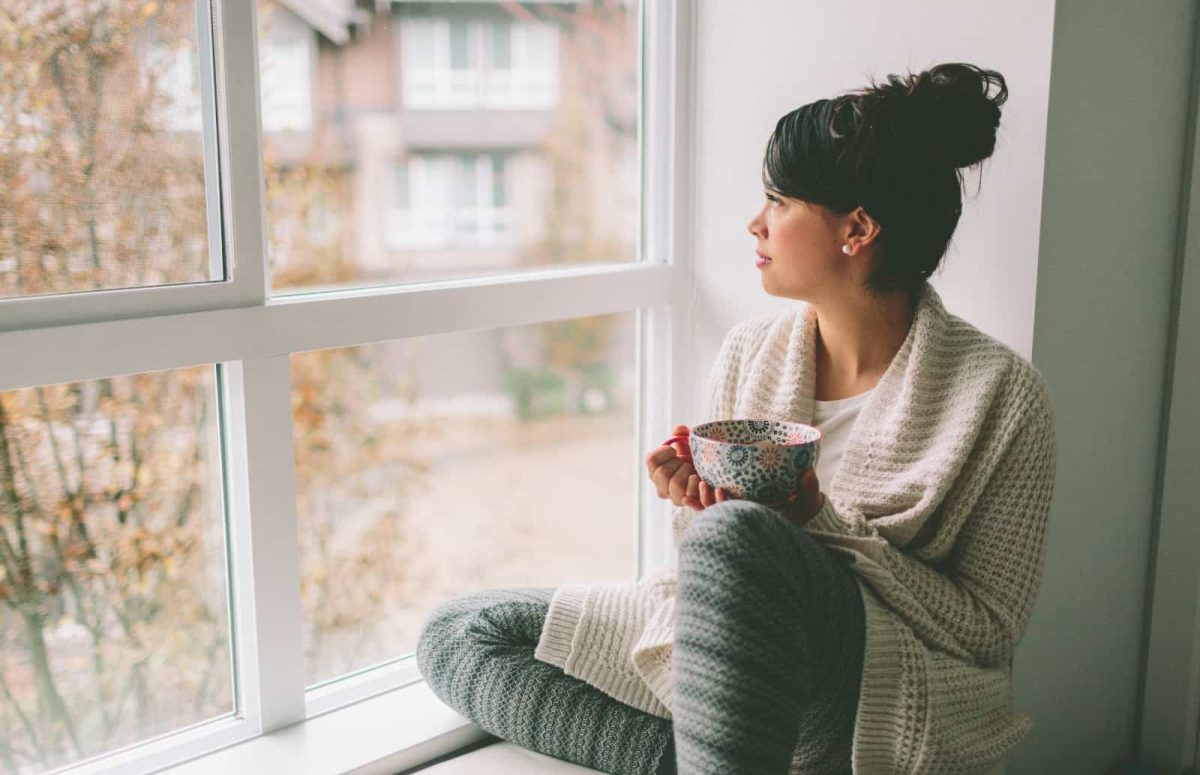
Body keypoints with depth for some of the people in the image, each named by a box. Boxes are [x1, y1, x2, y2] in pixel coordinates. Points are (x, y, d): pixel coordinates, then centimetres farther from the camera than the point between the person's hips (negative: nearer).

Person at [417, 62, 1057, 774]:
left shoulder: (1000, 393, -10)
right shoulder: (749, 350, 5)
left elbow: (989, 629, -9)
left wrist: (823, 525, -20)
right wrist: (696, 500, -12)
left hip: (888, 704, -6)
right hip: (728, 648, 7)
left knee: (736, 537, -38)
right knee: (454, 634, -4)